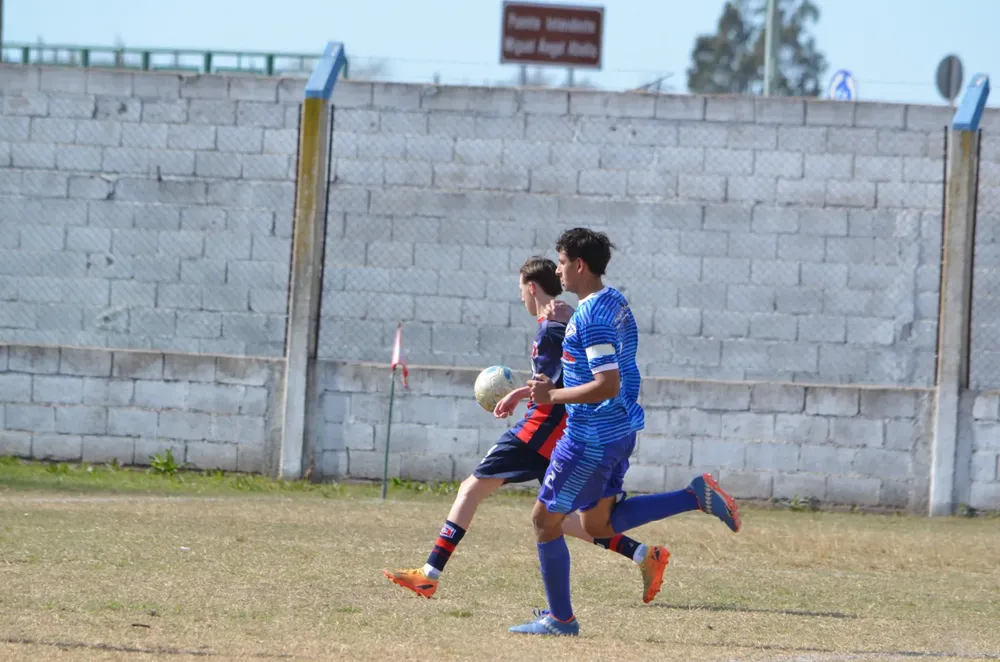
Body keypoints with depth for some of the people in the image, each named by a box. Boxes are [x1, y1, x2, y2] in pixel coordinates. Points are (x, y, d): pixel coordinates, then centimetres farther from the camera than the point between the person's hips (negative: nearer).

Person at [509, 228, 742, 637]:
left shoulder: (590, 318, -22)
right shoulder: (615, 303, 10)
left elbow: (607, 386, -27)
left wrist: (552, 396, -19)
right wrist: (556, 385, 16)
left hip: (592, 439, -10)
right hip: (619, 430, 10)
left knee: (545, 520, 4)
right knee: (598, 524, 18)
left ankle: (560, 619, 11)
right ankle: (697, 497, 8)